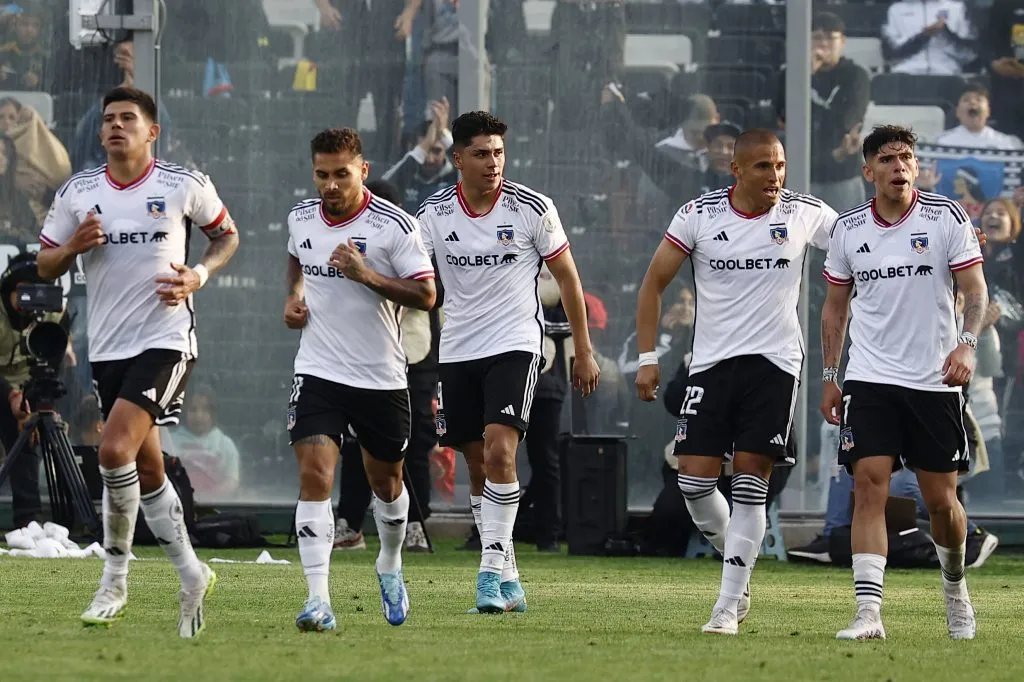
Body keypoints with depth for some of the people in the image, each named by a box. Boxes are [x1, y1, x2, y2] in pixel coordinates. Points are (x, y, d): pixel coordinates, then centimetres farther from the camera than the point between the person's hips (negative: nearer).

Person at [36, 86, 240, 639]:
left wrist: (200, 274, -6)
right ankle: (191, 576, 26)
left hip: (166, 339, -5)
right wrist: (74, 246, -11)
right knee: (146, 469, 11)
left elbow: (226, 234, 13)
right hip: (106, 345, 5)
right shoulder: (77, 193, 5)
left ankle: (115, 580, -7)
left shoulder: (185, 187, -3)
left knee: (115, 450, -20)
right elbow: (45, 266, 11)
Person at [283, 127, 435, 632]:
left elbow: (426, 295, -14)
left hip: (381, 377, -1)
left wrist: (367, 275, -25)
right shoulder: (301, 219, 3)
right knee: (314, 475, -16)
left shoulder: (393, 225, -12)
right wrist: (293, 296, 8)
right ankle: (318, 600, -21)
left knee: (385, 480, 16)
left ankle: (390, 566, 46)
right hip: (318, 372, 1)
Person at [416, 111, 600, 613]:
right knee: (478, 467, 7)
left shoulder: (532, 208, -6)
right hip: (456, 350, 3)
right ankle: (506, 580, 18)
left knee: (500, 452, -20)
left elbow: (567, 277, 4)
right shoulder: (434, 215, -2)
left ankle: (491, 571, -18)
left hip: (515, 345, -3)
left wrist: (584, 352, 6)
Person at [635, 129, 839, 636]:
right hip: (711, 362, 1)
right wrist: (647, 358, 1)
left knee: (750, 482, -7)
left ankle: (727, 606, -3)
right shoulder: (698, 215, -2)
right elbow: (654, 283, 7)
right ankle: (738, 568, 20)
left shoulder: (806, 214, -1)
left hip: (774, 362, -1)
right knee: (695, 479, -6)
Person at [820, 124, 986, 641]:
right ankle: (868, 613, -19)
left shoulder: (947, 218, -2)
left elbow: (975, 289, -4)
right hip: (870, 380, 1)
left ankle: (954, 583, 34)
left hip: (935, 381, -1)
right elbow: (834, 306, 15)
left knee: (941, 500, 4)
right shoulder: (847, 230, 5)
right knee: (869, 485, -14)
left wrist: (966, 343, -22)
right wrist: (829, 377, 11)